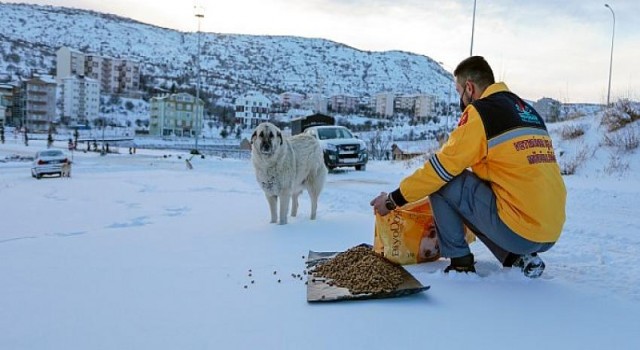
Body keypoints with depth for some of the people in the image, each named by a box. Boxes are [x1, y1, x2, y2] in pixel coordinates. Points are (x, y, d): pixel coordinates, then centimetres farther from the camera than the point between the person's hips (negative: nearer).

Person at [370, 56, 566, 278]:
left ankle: (460, 262, 5)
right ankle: (522, 257, 13)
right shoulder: (528, 111, 17)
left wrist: (394, 199, 6)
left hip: (518, 231, -8)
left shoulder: (480, 111, -6)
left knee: (441, 181, 1)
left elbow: (441, 167, -5)